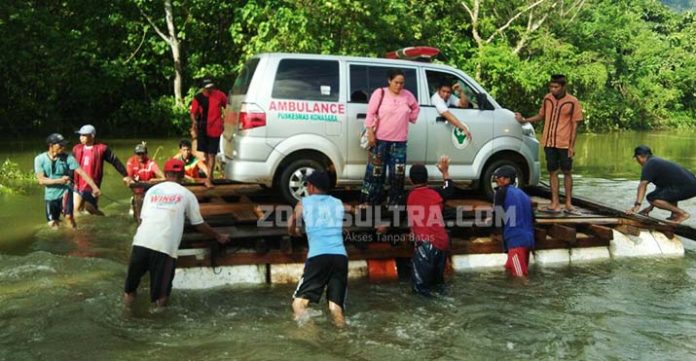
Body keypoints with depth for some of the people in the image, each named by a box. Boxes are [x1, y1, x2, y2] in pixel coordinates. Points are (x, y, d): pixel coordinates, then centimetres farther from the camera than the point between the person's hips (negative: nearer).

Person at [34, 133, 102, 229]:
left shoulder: (68, 157, -10)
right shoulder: (40, 159, -8)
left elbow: (81, 172, -16)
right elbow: (41, 180, -14)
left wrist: (94, 186, -24)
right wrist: (59, 180, -26)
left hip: (65, 192, -2)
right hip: (51, 196, 2)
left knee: (68, 216, -21)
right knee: (53, 224, 6)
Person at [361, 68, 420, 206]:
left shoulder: (408, 95, 5)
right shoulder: (380, 93, -6)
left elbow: (416, 108, 25)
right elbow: (371, 114, -7)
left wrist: (411, 118, 11)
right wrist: (371, 134, -12)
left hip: (399, 142, 4)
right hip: (380, 139, -3)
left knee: (397, 174, 5)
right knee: (375, 171, 0)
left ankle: (395, 203, 14)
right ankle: (368, 201, 6)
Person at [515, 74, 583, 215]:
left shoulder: (572, 102, -7)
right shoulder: (547, 99, 3)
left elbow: (575, 124, -5)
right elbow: (541, 116, 17)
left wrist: (572, 146, -8)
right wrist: (524, 120, 6)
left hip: (564, 144, -3)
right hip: (549, 142, 3)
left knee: (567, 172, 7)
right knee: (553, 172, 5)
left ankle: (568, 204, 16)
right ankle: (555, 203, 9)